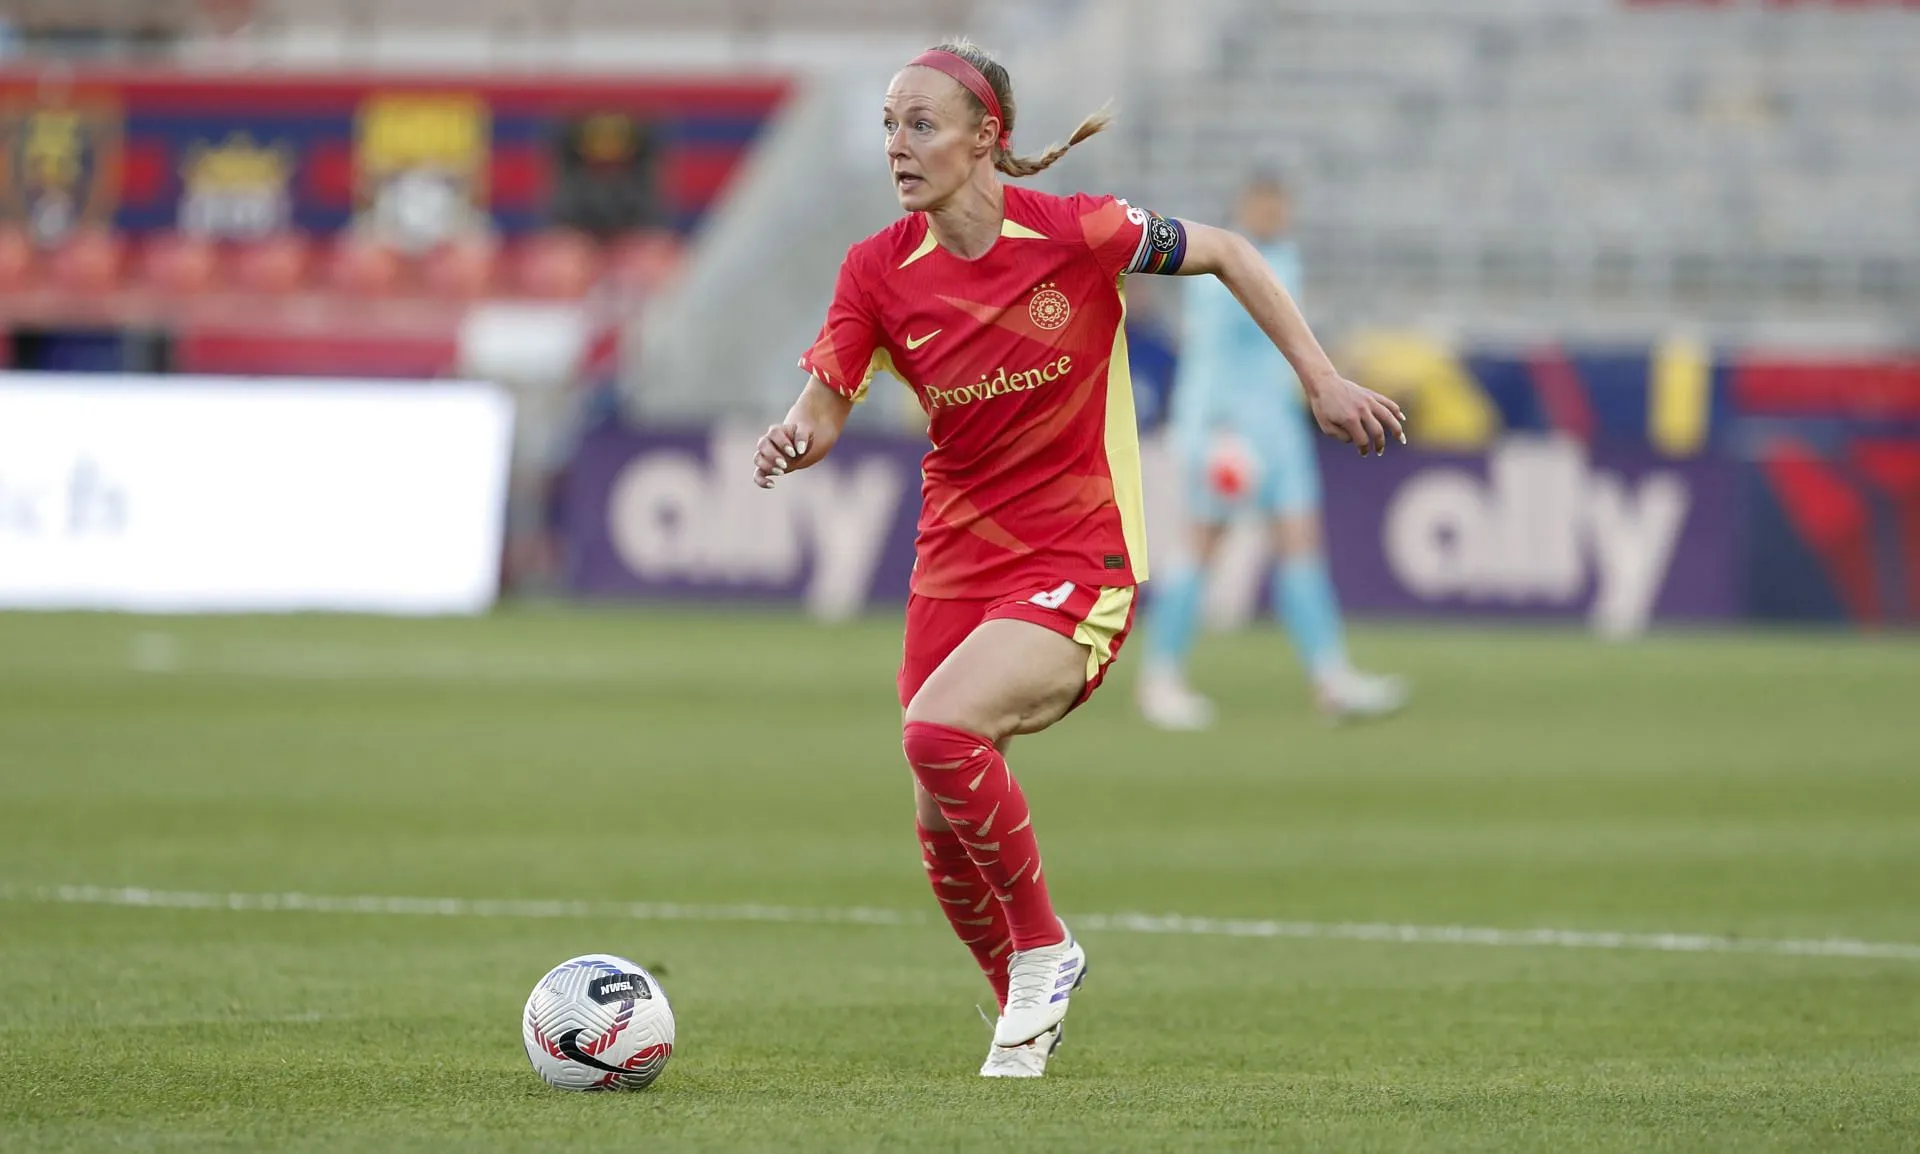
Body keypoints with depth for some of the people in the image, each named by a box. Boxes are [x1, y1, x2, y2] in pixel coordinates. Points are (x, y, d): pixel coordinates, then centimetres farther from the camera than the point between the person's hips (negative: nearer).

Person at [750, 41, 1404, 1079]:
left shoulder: (1073, 233, -14)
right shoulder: (879, 271, -5)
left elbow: (1225, 253, 0)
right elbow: (823, 411, -5)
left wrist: (1319, 379, -1)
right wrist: (791, 441, -29)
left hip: (1077, 565, -5)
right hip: (954, 563, 5)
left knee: (939, 731, -28)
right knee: (941, 825, 4)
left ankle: (1043, 950, -6)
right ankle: (1022, 1013, 31)